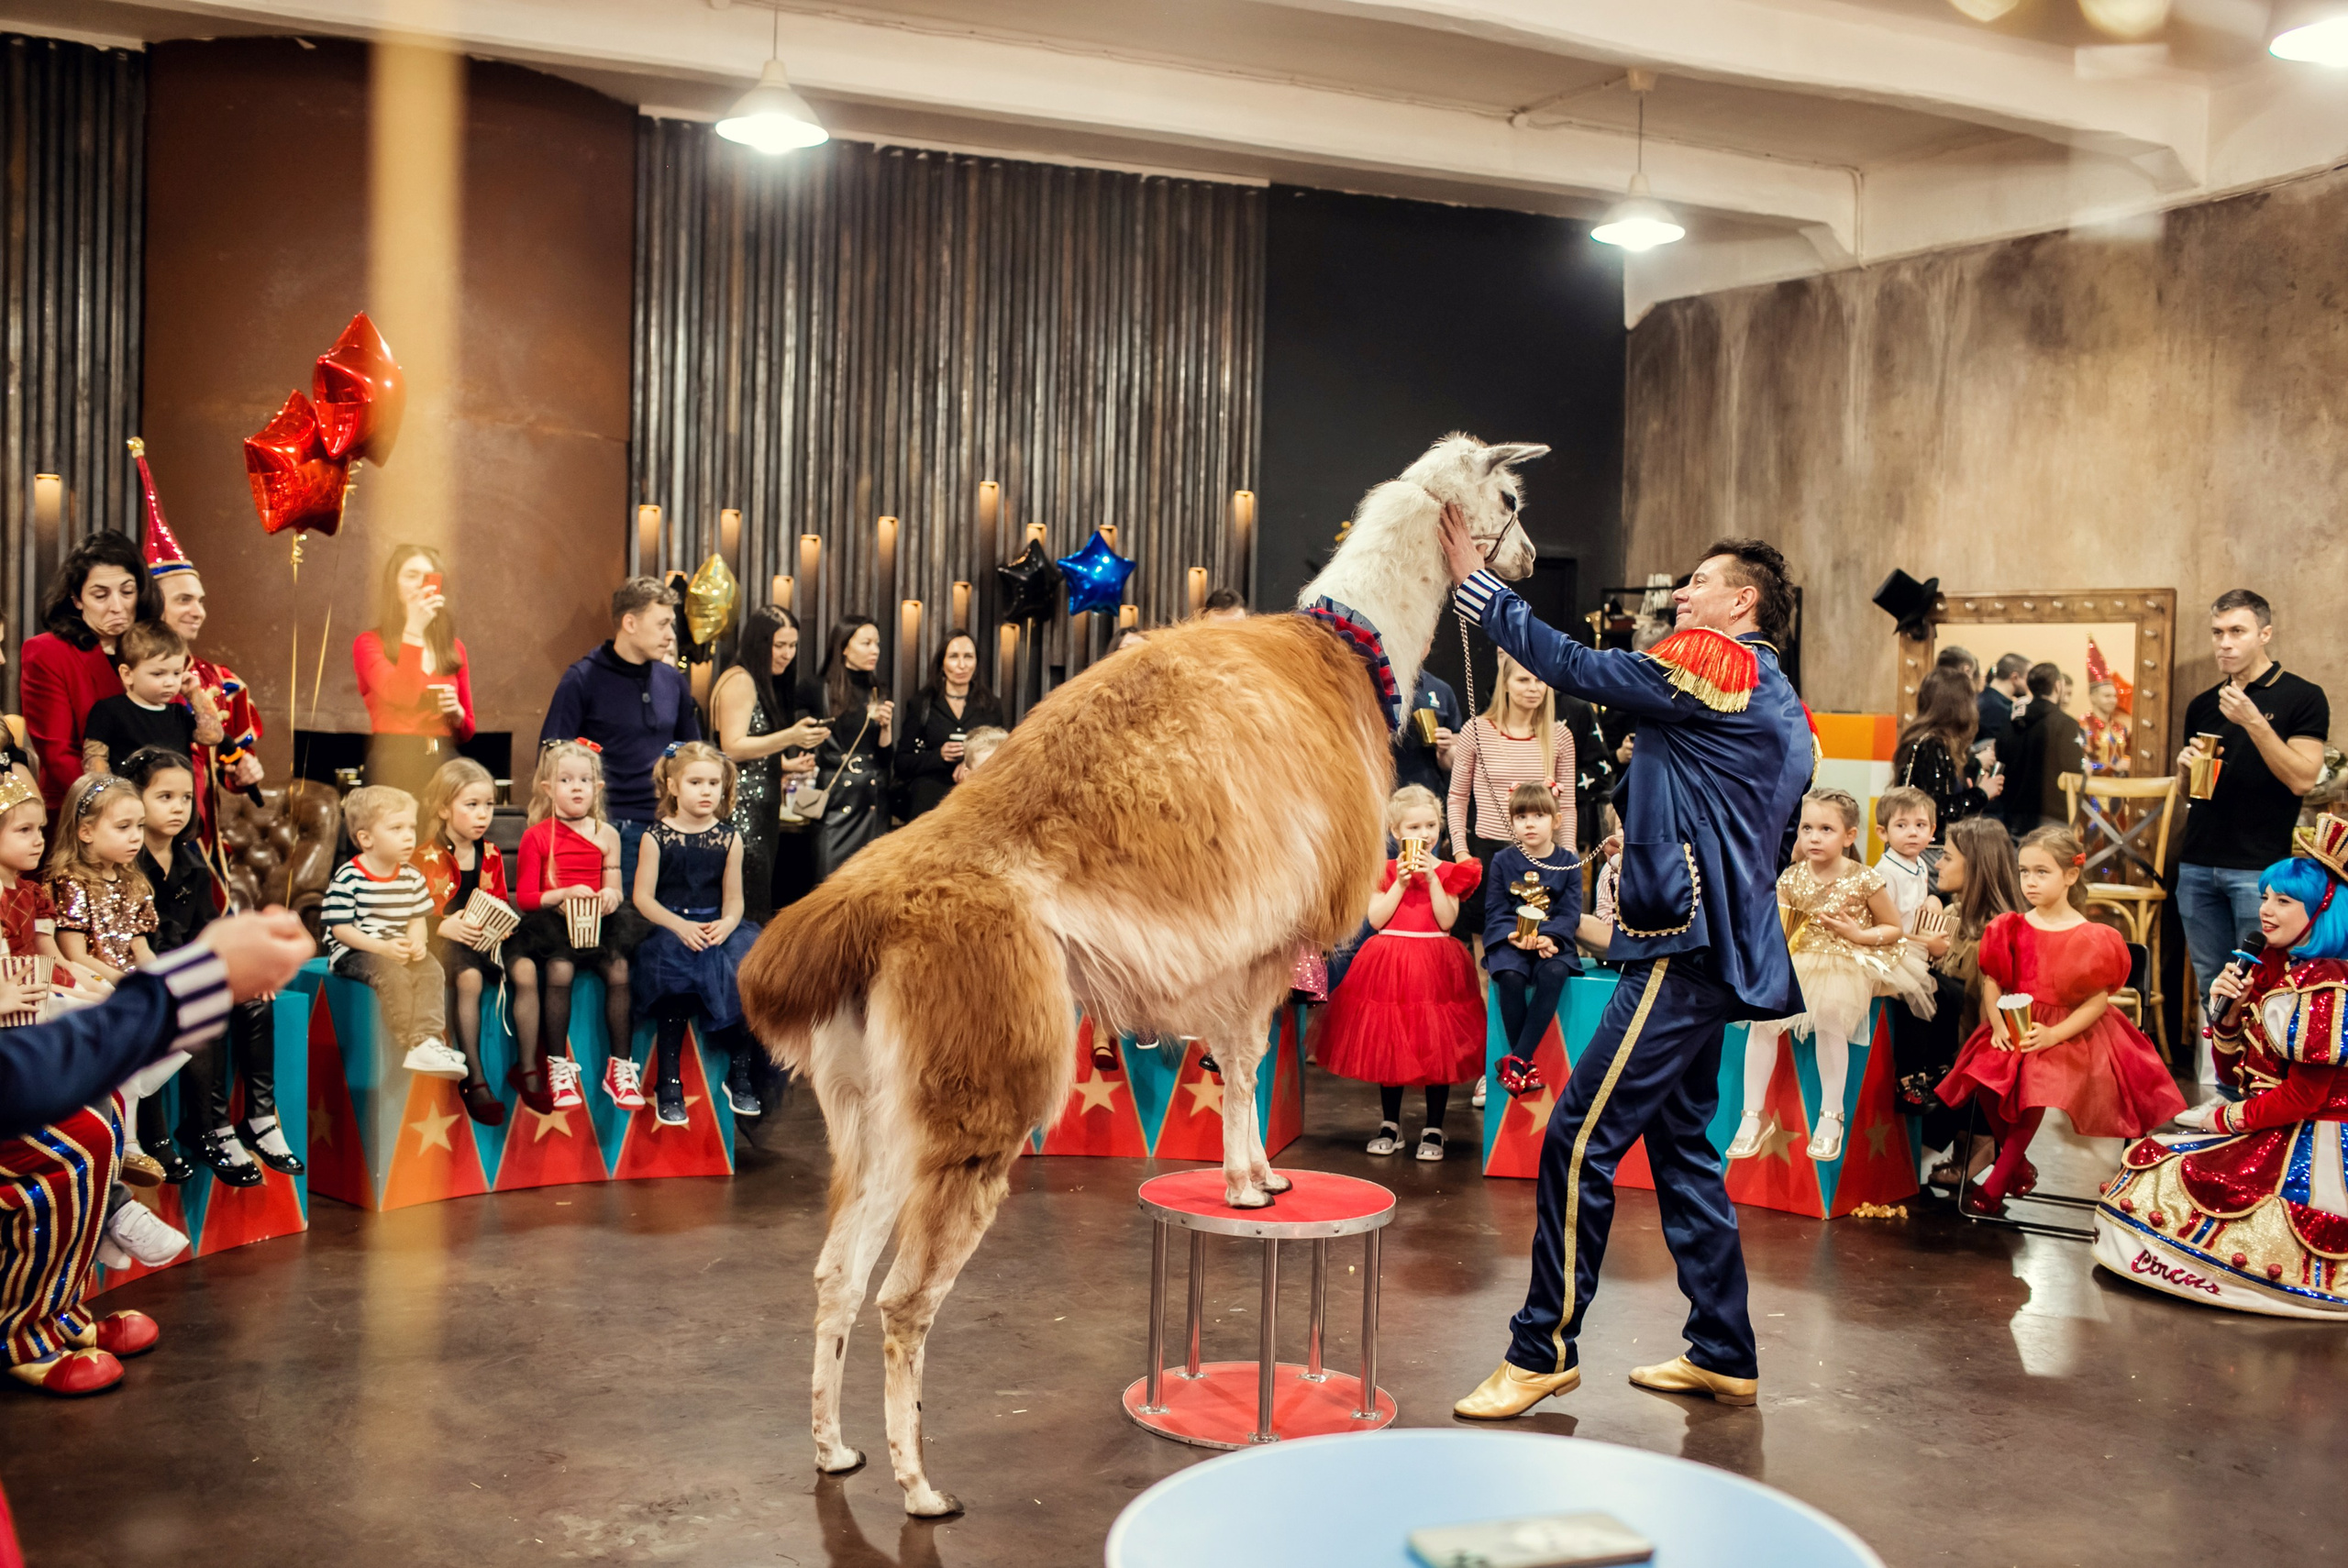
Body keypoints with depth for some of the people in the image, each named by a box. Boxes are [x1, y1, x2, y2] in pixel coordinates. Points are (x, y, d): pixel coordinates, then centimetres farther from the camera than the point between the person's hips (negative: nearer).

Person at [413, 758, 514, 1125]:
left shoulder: (491, 855, 11)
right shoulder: (426, 858, -5)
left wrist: (494, 928, -9)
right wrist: (445, 926, -25)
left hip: (485, 938, 5)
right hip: (442, 940, -5)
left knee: (527, 974, -22)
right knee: (469, 978, -35)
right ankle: (473, 1079, -28)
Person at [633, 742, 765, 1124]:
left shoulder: (729, 839, 8)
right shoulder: (657, 837, 1)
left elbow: (733, 898, 6)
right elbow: (643, 897, -3)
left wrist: (727, 923, -17)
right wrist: (681, 926, -18)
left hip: (717, 930, 2)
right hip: (670, 929, -2)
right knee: (677, 991, -29)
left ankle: (741, 1075, -4)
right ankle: (668, 1085, -13)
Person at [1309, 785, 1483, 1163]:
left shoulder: (1447, 871, 3)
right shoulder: (1385, 871, 4)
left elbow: (1446, 920, -10)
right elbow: (1376, 919, -7)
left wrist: (1432, 878, -15)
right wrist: (1401, 881, -12)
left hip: (1434, 965, -1)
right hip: (1389, 964, 1)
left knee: (1436, 1047, 0)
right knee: (1387, 1045, 8)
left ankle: (1433, 1130, 11)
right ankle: (1390, 1125, 21)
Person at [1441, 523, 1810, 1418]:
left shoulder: (1717, 662, -8)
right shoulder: (1779, 706, 21)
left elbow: (1580, 670, -12)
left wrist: (1479, 588, -6)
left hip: (1687, 947, -11)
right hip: (1718, 948, 11)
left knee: (1580, 1139, -9)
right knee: (1679, 1143, 15)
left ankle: (1543, 1351, -3)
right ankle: (1723, 1355, 22)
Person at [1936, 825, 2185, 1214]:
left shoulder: (2091, 939, -7)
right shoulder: (2011, 929, 5)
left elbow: (2098, 1000, -9)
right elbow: (1991, 981, 7)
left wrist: (2053, 1034, -19)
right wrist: (1998, 1023, -10)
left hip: (2069, 1033, -4)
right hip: (2013, 1031, 4)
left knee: (2034, 1083, -29)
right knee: (1983, 1076, -22)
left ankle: (1996, 1183, -13)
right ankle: (2020, 1166, 3)